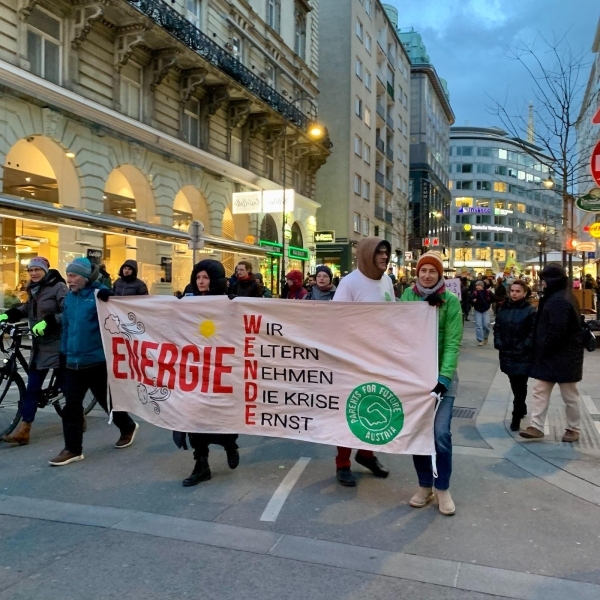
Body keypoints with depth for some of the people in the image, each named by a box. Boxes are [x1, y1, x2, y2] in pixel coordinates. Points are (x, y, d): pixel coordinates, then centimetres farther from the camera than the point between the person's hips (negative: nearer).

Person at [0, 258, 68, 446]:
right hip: (40, 345, 7)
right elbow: (27, 309, 24)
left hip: (57, 345, -7)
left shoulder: (58, 287, -12)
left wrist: (47, 322, -30)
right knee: (32, 388, 3)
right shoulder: (34, 289, 13)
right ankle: (23, 430, 4)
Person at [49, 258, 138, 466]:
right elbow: (66, 326, 17)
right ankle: (73, 449, 13)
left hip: (97, 360, -6)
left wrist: (108, 299, -34)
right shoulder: (70, 297, 10)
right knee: (71, 406, 4)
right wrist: (64, 352, 18)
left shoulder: (100, 294, -10)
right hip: (74, 361, 6)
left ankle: (128, 427, 34)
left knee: (107, 399, 10)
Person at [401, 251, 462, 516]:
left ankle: (443, 489, 11)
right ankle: (425, 486, 25)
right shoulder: (408, 295, 4)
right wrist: (425, 305, -22)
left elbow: (453, 342, -10)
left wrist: (444, 377, -20)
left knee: (441, 433, -9)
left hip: (441, 375, -2)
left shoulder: (451, 301, -4)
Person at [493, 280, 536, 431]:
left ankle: (517, 416, 7)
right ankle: (522, 409, 34)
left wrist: (524, 347, -16)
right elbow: (497, 327, 11)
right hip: (507, 354, 5)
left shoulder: (530, 311, -8)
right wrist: (498, 343, -1)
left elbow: (533, 332, -11)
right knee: (515, 385, 15)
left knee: (520, 386, -3)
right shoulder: (503, 309, 8)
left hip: (523, 356, -5)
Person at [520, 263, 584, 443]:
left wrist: (543, 350, -15)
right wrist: (541, 351, 13)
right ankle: (537, 427, 11)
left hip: (563, 356, -10)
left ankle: (573, 429, 21)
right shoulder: (556, 297, 11)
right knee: (540, 391, 8)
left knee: (569, 395, 7)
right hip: (551, 356, 10)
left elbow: (557, 331, -26)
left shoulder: (559, 300, -22)